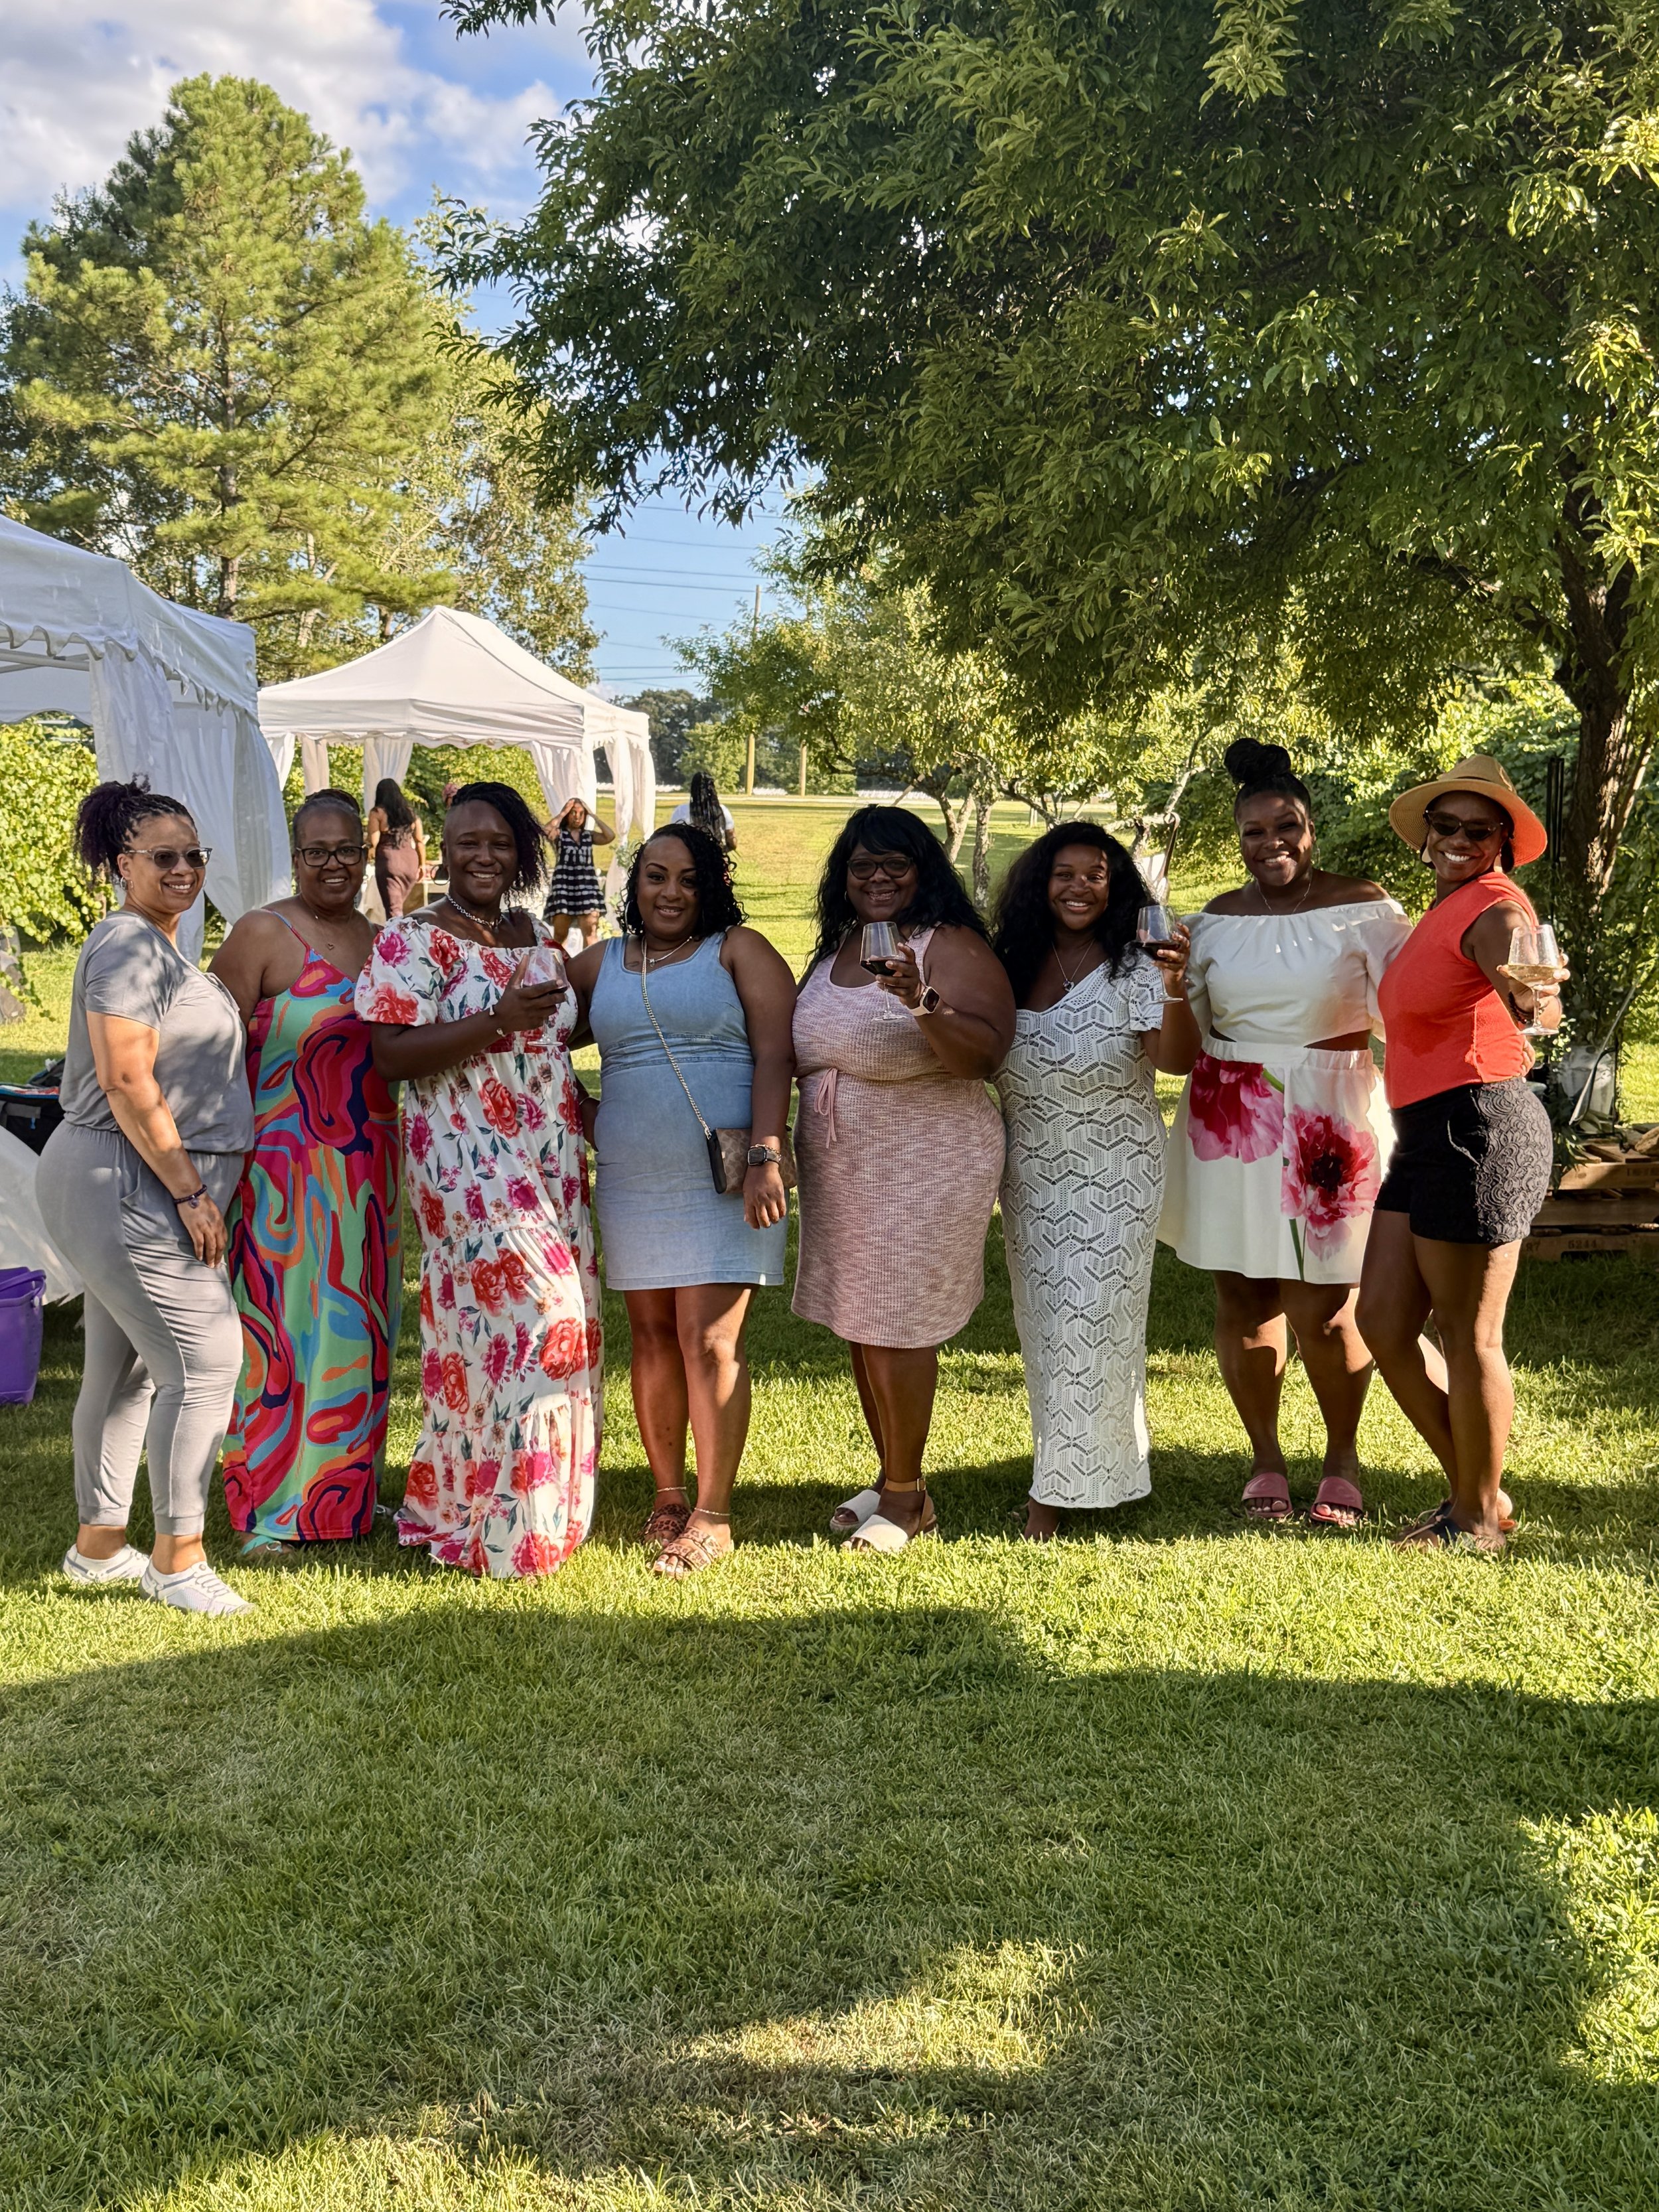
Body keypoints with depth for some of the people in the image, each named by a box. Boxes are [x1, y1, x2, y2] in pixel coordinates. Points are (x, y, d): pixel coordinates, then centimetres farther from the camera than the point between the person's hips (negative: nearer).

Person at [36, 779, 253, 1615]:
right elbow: (126, 1082, -20)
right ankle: (178, 1557, 1)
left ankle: (98, 1545, 25)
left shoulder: (160, 948, 18)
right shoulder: (127, 945, -14)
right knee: (204, 1358, -8)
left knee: (125, 1367, 15)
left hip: (133, 1191, 10)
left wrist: (189, 1188, 21)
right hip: (126, 1187, -10)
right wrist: (191, 1191, -18)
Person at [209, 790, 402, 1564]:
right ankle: (271, 1514, 4)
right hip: (286, 1170, -6)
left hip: (368, 1172, 7)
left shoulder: (380, 941, 13)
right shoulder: (264, 935, -7)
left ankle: (345, 1493, 24)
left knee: (358, 1333, 11)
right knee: (283, 1328, -4)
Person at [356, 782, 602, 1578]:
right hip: (468, 1161, -7)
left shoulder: (537, 937, 15)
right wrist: (495, 1022, -24)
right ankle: (507, 1527, 2)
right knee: (531, 1316, -12)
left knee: (562, 1317, 7)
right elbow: (391, 1055, -16)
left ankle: (453, 1499, 22)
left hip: (552, 1156, 8)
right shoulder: (414, 941, -7)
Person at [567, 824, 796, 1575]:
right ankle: (667, 1493, 20)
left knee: (709, 1339, -6)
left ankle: (713, 1513, 2)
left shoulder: (739, 951, 2)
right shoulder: (599, 965, 14)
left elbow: (775, 1055, -7)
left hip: (723, 1178, -4)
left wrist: (765, 1157, -16)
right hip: (631, 1182, 4)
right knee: (652, 1336, 8)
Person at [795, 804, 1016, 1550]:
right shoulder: (834, 949, 12)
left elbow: (987, 1053, -22)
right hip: (839, 1171, 7)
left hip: (923, 1170, -7)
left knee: (896, 1327, -2)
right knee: (859, 1323, 13)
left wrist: (924, 1003, -36)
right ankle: (891, 1477, 27)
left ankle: (906, 1497, 12)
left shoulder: (951, 946, -10)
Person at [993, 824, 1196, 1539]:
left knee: (1087, 1318, -5)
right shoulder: (1015, 966, 5)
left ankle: (1059, 1488, 5)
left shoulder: (1132, 970, -10)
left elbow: (1173, 1058, -24)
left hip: (1112, 1178, -6)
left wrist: (1174, 991, -40)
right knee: (1044, 1320, 14)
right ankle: (1102, 1459, 32)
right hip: (1031, 1176, 6)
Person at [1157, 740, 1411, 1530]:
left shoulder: (1362, 909, 0)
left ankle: (1342, 1459, 20)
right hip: (1230, 1127, 3)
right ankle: (1266, 1459, 24)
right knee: (1243, 1299, 5)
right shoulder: (1214, 923, 10)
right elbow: (1188, 1050, 14)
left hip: (1330, 1122, -3)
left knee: (1325, 1309, -4)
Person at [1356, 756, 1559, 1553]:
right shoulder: (1444, 909, 17)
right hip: (1426, 1136, 10)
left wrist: (1535, 1000, -54)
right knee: (1383, 1321, 10)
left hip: (1480, 1127, -10)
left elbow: (1540, 1004, -32)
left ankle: (1479, 1519, 15)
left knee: (1468, 1335, 0)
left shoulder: (1493, 905, -12)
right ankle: (1472, 1491, 22)